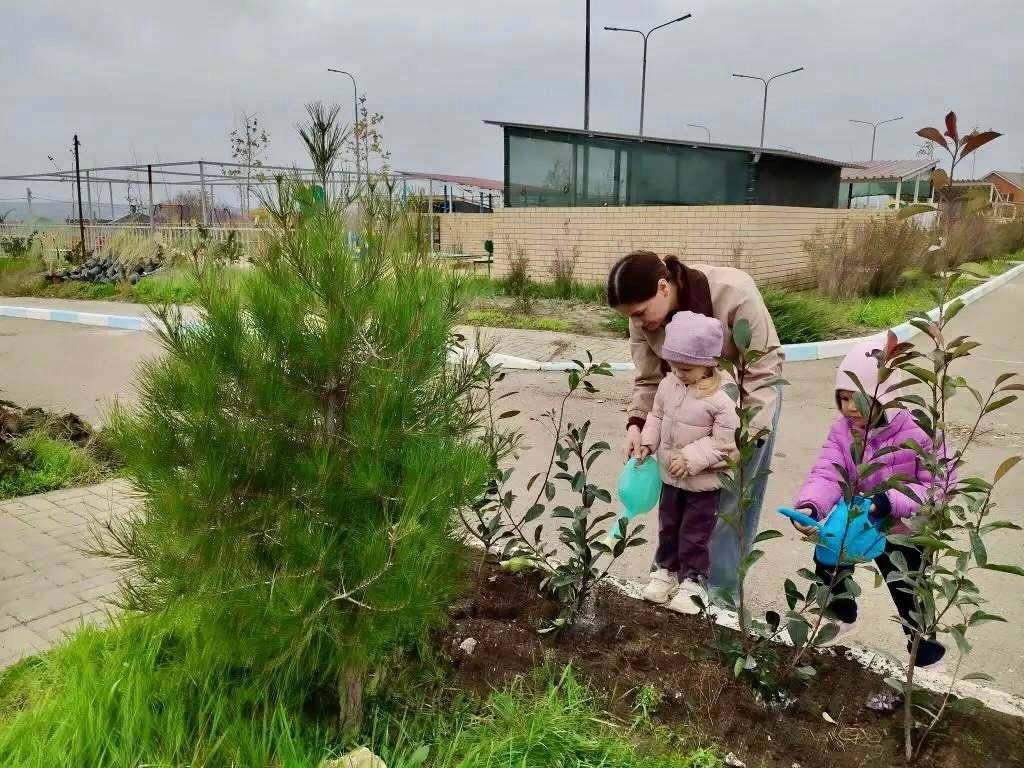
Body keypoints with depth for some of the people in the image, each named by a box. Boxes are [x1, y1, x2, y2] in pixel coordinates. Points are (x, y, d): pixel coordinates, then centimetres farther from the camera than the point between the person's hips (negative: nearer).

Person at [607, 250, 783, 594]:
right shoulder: (644, 317, -18)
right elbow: (648, 379, -9)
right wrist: (636, 424, -25)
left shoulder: (734, 293, -33)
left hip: (748, 398, -4)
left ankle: (719, 591, 10)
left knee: (730, 500, -2)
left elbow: (764, 367, -26)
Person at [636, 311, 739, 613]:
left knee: (694, 534, 9)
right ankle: (665, 571, 38)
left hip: (703, 482, -5)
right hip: (670, 476, 6)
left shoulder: (721, 399, -24)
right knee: (668, 526, 20)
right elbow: (656, 415, 8)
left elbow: (723, 442, -21)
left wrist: (691, 458, -26)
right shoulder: (668, 385, -6)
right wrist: (648, 442, -7)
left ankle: (692, 580, 26)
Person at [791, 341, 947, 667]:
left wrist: (892, 501, -36)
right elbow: (826, 474, -23)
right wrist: (809, 506, -43)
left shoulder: (916, 434, -26)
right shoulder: (842, 430, -14)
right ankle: (840, 613, 48)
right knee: (828, 559, 18)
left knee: (909, 592, 12)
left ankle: (923, 640, 41)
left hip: (902, 532, -4)